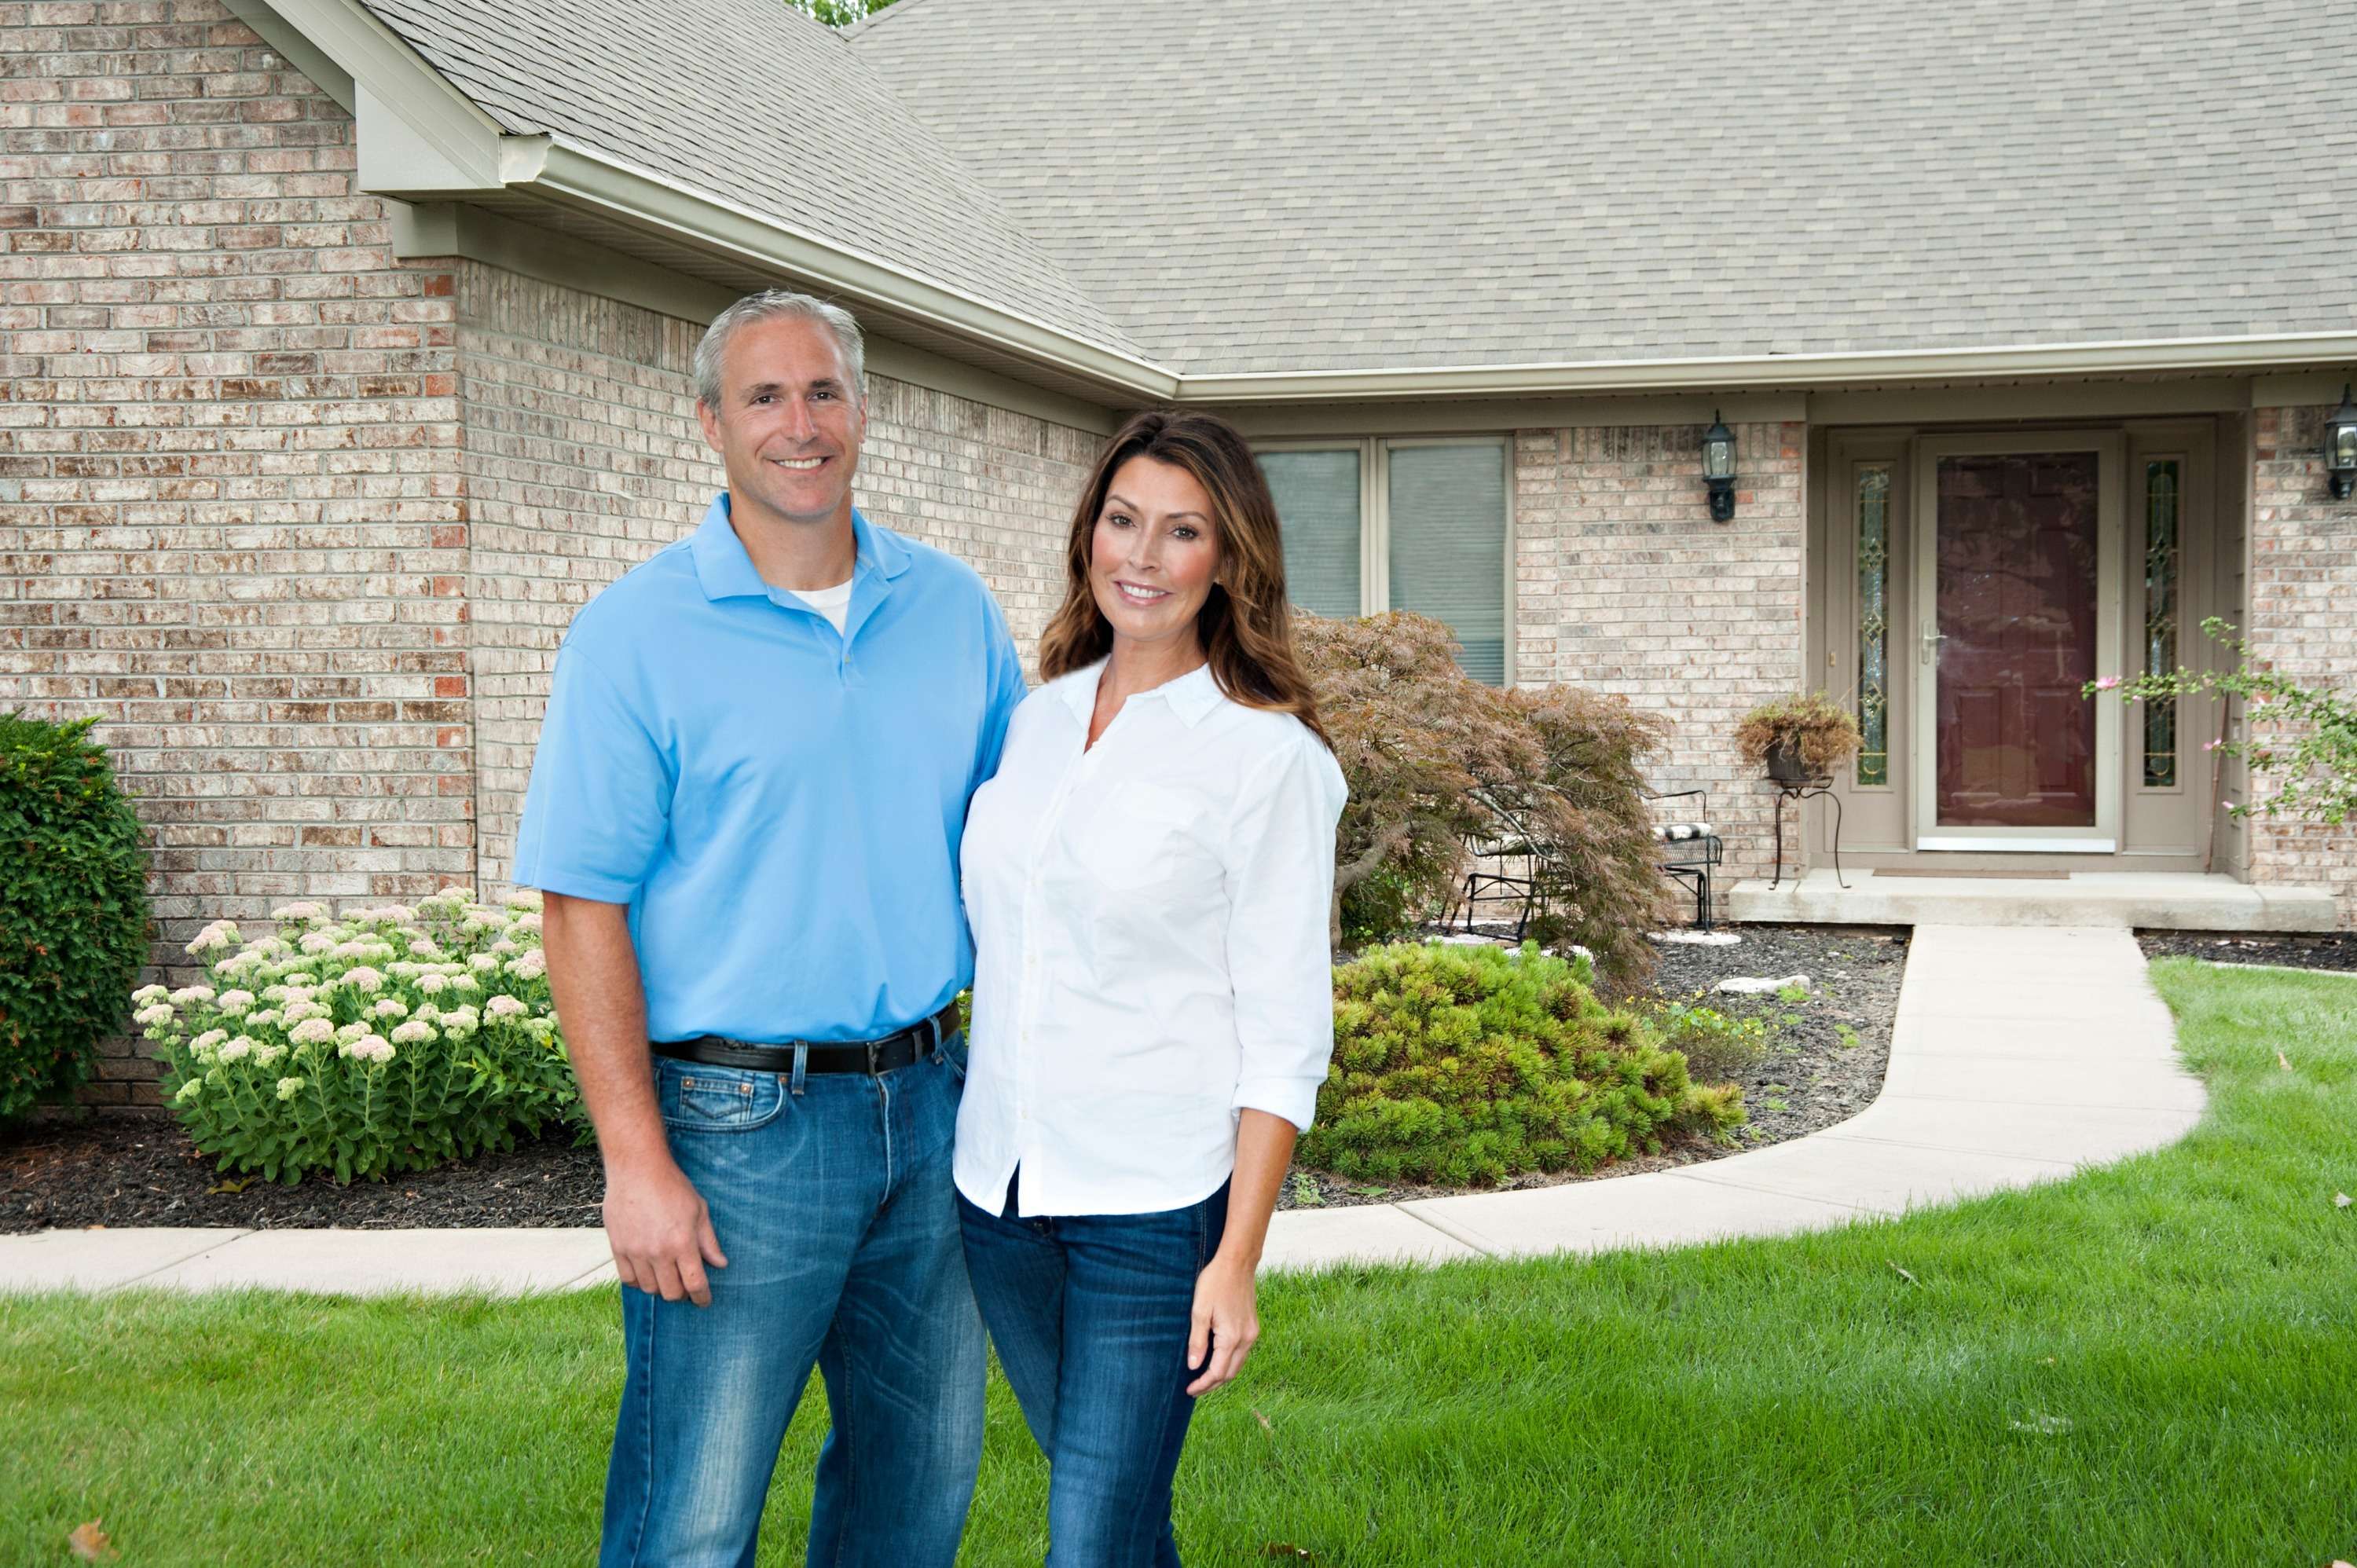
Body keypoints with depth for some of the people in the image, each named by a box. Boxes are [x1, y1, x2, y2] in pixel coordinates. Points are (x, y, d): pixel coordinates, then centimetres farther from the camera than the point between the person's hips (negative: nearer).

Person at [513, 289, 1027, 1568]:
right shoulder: (635, 633, -7)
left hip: (929, 1105, 5)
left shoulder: (952, 608, 7)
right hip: (737, 1125, -5)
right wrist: (637, 1164, -16)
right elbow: (583, 905, -10)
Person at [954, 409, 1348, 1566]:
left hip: (1153, 1205, -5)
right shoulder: (1037, 718, 8)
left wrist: (1238, 1259, -13)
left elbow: (1285, 1032, -10)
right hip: (997, 1183, 6)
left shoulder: (1266, 756, -9)